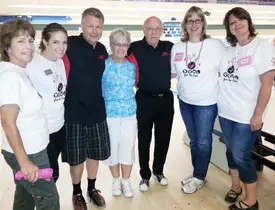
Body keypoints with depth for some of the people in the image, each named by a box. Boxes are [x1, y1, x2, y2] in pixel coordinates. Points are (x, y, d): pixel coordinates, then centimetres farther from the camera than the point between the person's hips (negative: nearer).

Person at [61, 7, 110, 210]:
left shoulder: (102, 49, 5)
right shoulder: (70, 45, -13)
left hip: (97, 111, 5)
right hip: (74, 112, -5)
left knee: (95, 153, 17)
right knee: (76, 157, 10)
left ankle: (92, 188, 38)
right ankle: (77, 193, 32)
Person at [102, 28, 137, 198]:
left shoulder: (132, 65, 2)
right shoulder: (103, 64, -8)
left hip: (130, 114, 2)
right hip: (109, 114, -2)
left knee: (128, 147, 9)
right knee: (112, 148, 10)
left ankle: (126, 181, 27)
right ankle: (116, 180, 31)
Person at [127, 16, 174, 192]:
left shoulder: (170, 47, 0)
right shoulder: (135, 48, -9)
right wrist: (139, 84, -8)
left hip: (166, 99, 3)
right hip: (144, 100, -3)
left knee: (163, 138, 13)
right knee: (144, 139, 7)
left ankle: (159, 171, 33)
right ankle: (145, 175, 24)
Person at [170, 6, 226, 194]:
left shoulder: (216, 45, -11)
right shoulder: (178, 47, 1)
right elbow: (172, 72, 11)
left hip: (207, 103, -4)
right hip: (185, 101, 4)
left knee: (203, 141, 8)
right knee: (193, 140, 18)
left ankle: (199, 178, 27)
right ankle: (197, 173, 36)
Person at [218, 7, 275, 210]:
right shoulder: (230, 49, 7)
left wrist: (258, 114, -17)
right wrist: (222, 104, 9)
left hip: (247, 115, -6)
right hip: (226, 112, 6)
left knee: (241, 155, -1)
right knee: (231, 151, 15)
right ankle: (235, 186, 35)